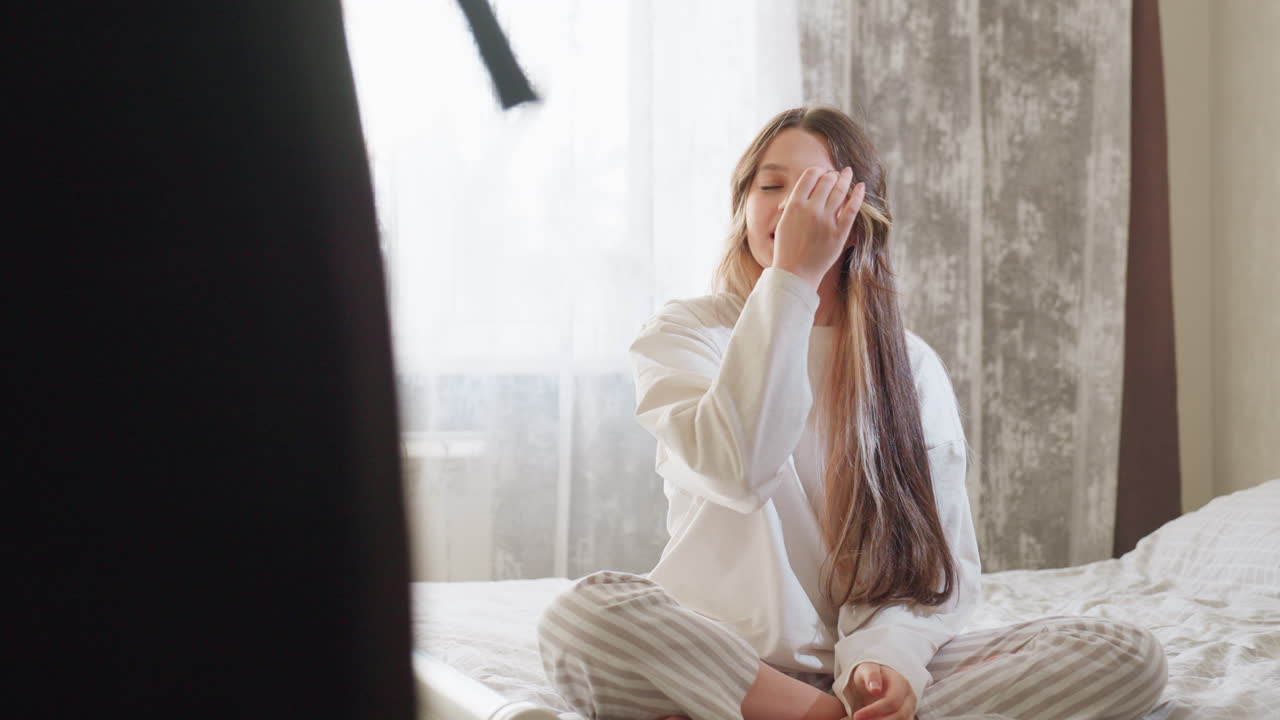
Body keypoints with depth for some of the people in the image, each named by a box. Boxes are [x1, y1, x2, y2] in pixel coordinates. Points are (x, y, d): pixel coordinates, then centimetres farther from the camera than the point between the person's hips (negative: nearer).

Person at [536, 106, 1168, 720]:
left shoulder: (910, 366, 10)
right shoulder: (684, 334, 2)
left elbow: (940, 560, 3)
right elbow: (738, 471, -20)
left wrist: (886, 655, -18)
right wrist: (791, 279, -19)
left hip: (864, 659, 4)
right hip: (722, 655, -3)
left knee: (1130, 656, -18)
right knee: (582, 615, -36)